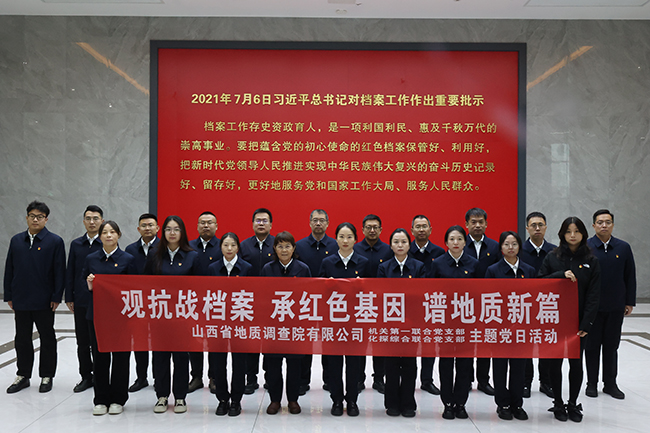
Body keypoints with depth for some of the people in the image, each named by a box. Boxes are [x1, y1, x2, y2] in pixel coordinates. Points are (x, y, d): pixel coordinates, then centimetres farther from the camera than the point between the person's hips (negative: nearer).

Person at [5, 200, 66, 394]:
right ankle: (23, 376, 26)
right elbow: (9, 269, 11)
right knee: (22, 339, 13)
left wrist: (56, 297, -11)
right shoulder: (16, 240, 8)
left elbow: (60, 271, -7)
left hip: (44, 301, -4)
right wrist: (9, 295, 6)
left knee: (47, 339, 7)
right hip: (20, 300, 4)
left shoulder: (55, 241, -4)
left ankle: (46, 377, 19)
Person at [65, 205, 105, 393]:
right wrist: (69, 298, 5)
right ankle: (86, 376, 22)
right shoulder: (76, 244, 9)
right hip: (81, 301, 4)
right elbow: (70, 272, 10)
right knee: (82, 341, 10)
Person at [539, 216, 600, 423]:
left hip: (578, 321, 0)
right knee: (555, 362, 6)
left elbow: (594, 295, -2)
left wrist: (586, 323, -9)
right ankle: (558, 404, 20)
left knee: (576, 363, 8)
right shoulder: (552, 258, 1)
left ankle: (573, 404, 23)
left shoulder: (592, 261, 1)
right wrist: (561, 274, -18)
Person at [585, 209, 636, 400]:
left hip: (615, 307, 2)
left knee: (611, 346, 11)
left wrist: (630, 302, 4)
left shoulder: (623, 248, 3)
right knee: (592, 346, 7)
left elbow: (630, 276, 7)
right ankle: (592, 383, 19)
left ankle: (610, 384, 22)